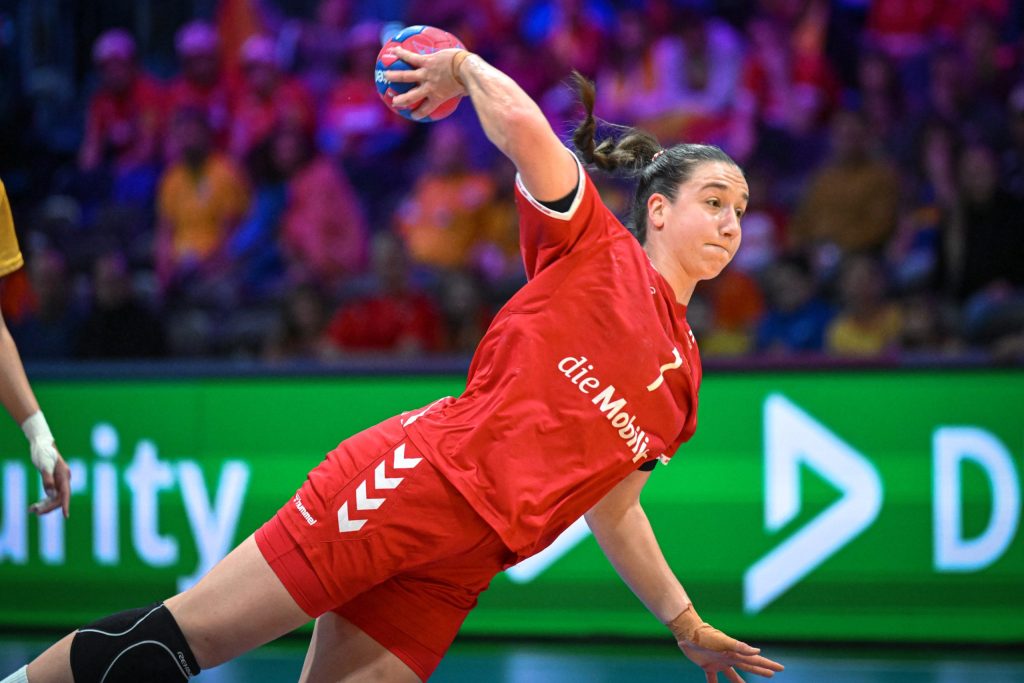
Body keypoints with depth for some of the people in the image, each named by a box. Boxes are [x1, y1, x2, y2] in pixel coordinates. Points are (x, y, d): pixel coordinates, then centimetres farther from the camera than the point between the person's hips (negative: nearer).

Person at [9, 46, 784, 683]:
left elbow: (613, 511, 27)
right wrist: (463, 67, 1)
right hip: (419, 477, -6)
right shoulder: (593, 248, 0)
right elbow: (525, 128, -17)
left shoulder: (682, 374, 19)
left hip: (458, 568, 6)